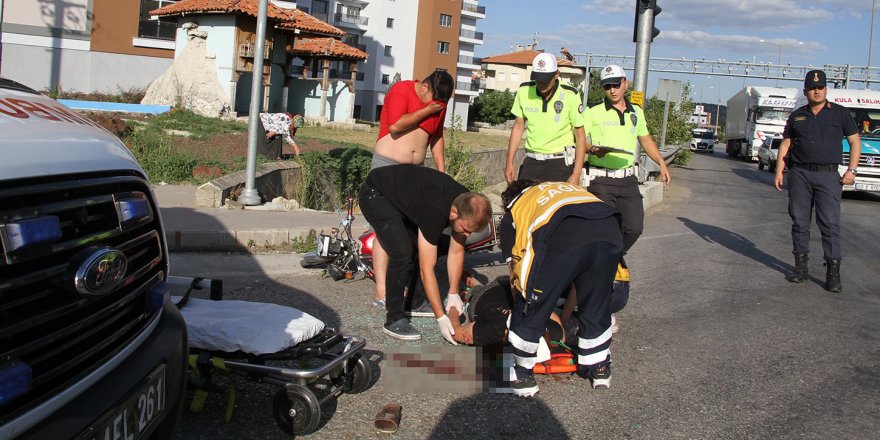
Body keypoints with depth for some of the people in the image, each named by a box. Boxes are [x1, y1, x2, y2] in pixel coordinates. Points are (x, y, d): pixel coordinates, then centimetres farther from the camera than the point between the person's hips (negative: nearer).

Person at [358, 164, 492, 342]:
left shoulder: (466, 206, -17)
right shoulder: (434, 211, -39)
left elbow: (456, 252, -3)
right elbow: (426, 269, -34)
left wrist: (453, 294, -4)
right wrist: (441, 318, -32)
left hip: (403, 192, 8)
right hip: (375, 194, -8)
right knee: (402, 253, -22)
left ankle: (414, 300, 16)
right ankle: (394, 319, -11)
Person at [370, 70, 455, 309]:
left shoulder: (439, 104, 10)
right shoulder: (401, 90, -9)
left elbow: (437, 137, 21)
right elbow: (395, 125, -22)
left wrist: (441, 170, 15)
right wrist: (426, 111, -13)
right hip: (388, 165, -6)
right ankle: (381, 292, -12)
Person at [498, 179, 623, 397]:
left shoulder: (513, 210, 32)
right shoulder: (567, 187, 45)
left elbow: (517, 269, 27)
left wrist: (523, 303, 45)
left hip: (562, 240, -5)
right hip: (610, 230, 5)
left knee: (530, 311, 16)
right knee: (595, 308, 26)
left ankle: (521, 375, 27)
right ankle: (599, 368, 41)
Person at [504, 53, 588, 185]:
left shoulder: (570, 95, -10)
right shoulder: (524, 91, 0)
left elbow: (580, 136, -6)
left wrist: (576, 175, -12)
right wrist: (509, 163, 6)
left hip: (560, 164, -3)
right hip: (531, 162, 4)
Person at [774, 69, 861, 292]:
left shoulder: (840, 113, 6)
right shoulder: (796, 116, 13)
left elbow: (855, 141, 7)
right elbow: (785, 145, 14)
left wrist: (852, 170, -3)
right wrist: (779, 171, 4)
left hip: (828, 175, -3)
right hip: (799, 174, 3)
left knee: (830, 224, -7)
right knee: (799, 222, 5)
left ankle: (833, 273, -6)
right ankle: (801, 266, 15)